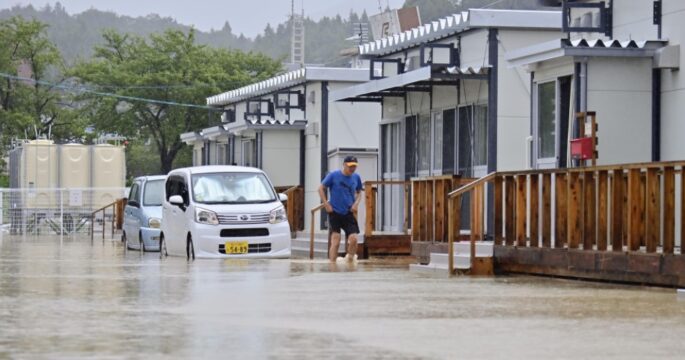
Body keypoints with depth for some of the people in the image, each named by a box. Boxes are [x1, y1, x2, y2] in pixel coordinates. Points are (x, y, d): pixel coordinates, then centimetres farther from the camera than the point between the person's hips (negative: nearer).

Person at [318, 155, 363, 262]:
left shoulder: (356, 177, 5)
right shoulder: (333, 175, -6)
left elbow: (359, 192, 20)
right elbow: (321, 189, 0)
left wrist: (356, 203, 2)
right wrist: (326, 205, -5)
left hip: (349, 213, 3)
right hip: (335, 212, -3)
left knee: (353, 239, -10)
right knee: (335, 241, -2)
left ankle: (350, 257, 14)